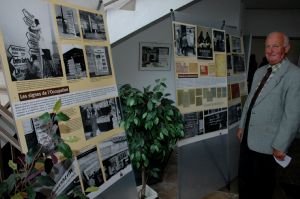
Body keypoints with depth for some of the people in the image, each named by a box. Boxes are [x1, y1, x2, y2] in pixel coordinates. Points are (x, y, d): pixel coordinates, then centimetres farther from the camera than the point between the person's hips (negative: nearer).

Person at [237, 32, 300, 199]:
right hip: (248, 137, 6)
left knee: (263, 185, 14)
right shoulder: (260, 72, 8)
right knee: (244, 179, 19)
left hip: (267, 143, -6)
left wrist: (280, 146, -16)